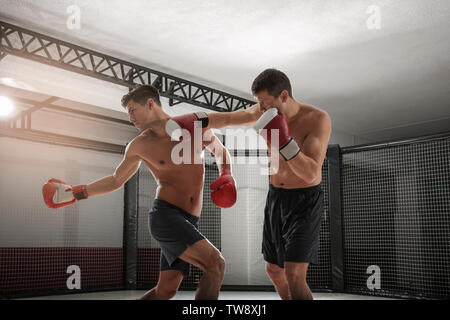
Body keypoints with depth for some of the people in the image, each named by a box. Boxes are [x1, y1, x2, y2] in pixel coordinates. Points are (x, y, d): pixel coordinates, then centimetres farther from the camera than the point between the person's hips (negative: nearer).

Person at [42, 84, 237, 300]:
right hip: (165, 215, -3)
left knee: (166, 290, 3)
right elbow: (116, 180, 17)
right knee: (216, 264, -22)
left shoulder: (196, 123, 5)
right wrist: (74, 193, 12)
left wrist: (226, 175, 1)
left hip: (189, 222, 3)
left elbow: (220, 151, 20)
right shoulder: (139, 146, 3)